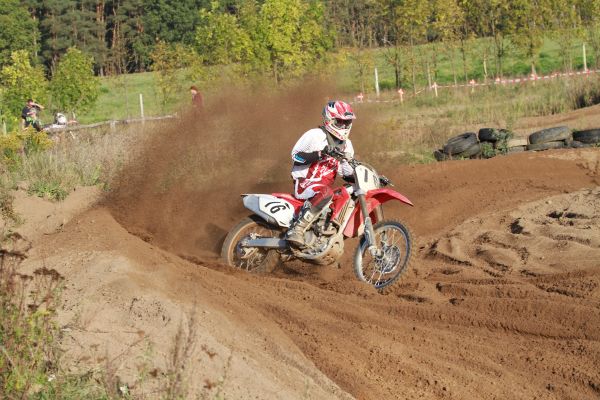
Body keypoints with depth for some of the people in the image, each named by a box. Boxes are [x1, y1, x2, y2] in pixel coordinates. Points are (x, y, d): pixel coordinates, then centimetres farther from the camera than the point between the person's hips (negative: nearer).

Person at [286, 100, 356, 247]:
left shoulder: (346, 145, 14)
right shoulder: (316, 135, -10)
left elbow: (348, 173, 21)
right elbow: (296, 155, -18)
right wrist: (319, 154, -31)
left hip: (325, 185, 9)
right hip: (305, 184, -9)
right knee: (326, 192, -38)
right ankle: (296, 229, -41)